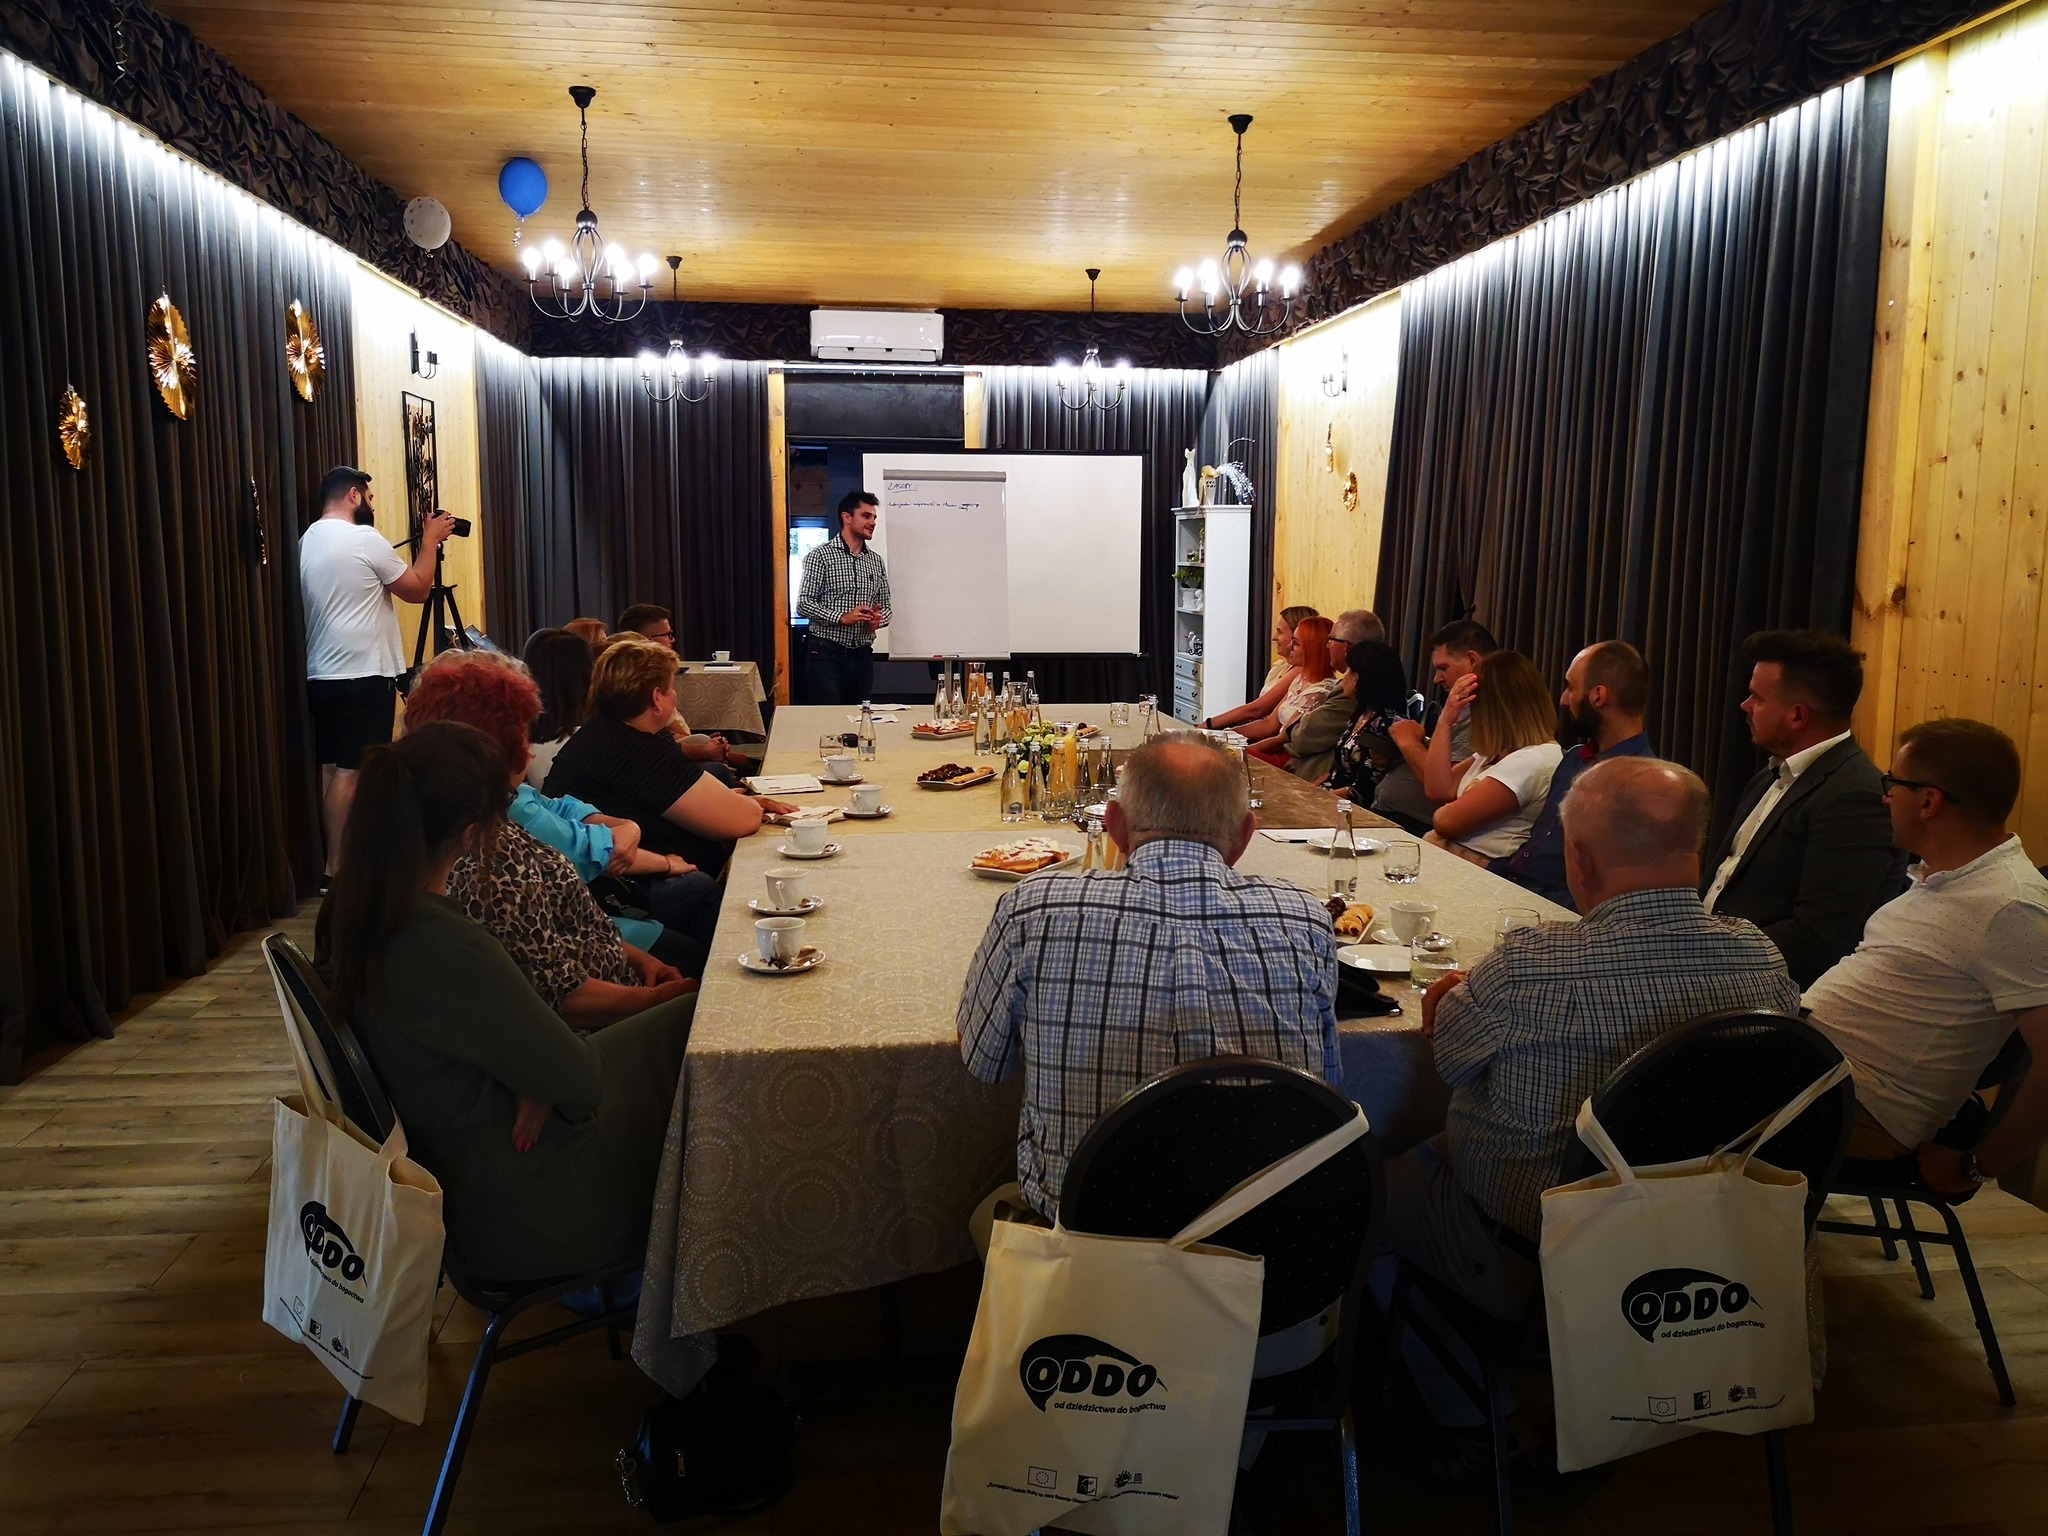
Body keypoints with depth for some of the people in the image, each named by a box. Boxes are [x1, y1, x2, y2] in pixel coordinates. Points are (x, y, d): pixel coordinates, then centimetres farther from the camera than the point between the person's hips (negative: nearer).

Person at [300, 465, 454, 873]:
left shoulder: (307, 540, 13)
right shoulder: (365, 539, -12)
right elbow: (416, 589, -4)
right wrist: (430, 540, 7)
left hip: (322, 674, 9)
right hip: (363, 675, -9)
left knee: (332, 767, 10)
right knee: (352, 770, -6)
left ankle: (336, 858, 14)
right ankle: (337, 867, -5)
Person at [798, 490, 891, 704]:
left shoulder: (876, 561, 12)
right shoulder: (821, 556, -5)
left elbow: (885, 605, 17)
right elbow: (803, 604, -9)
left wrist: (879, 619, -6)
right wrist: (842, 617, -20)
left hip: (862, 656, 6)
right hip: (827, 655, -5)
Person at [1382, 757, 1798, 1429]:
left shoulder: (1528, 967, -31)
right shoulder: (1762, 958, -15)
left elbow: (1444, 1051, -11)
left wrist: (1458, 993, 12)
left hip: (1526, 1261, -6)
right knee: (1440, 1146, 27)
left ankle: (1474, 1422, 32)